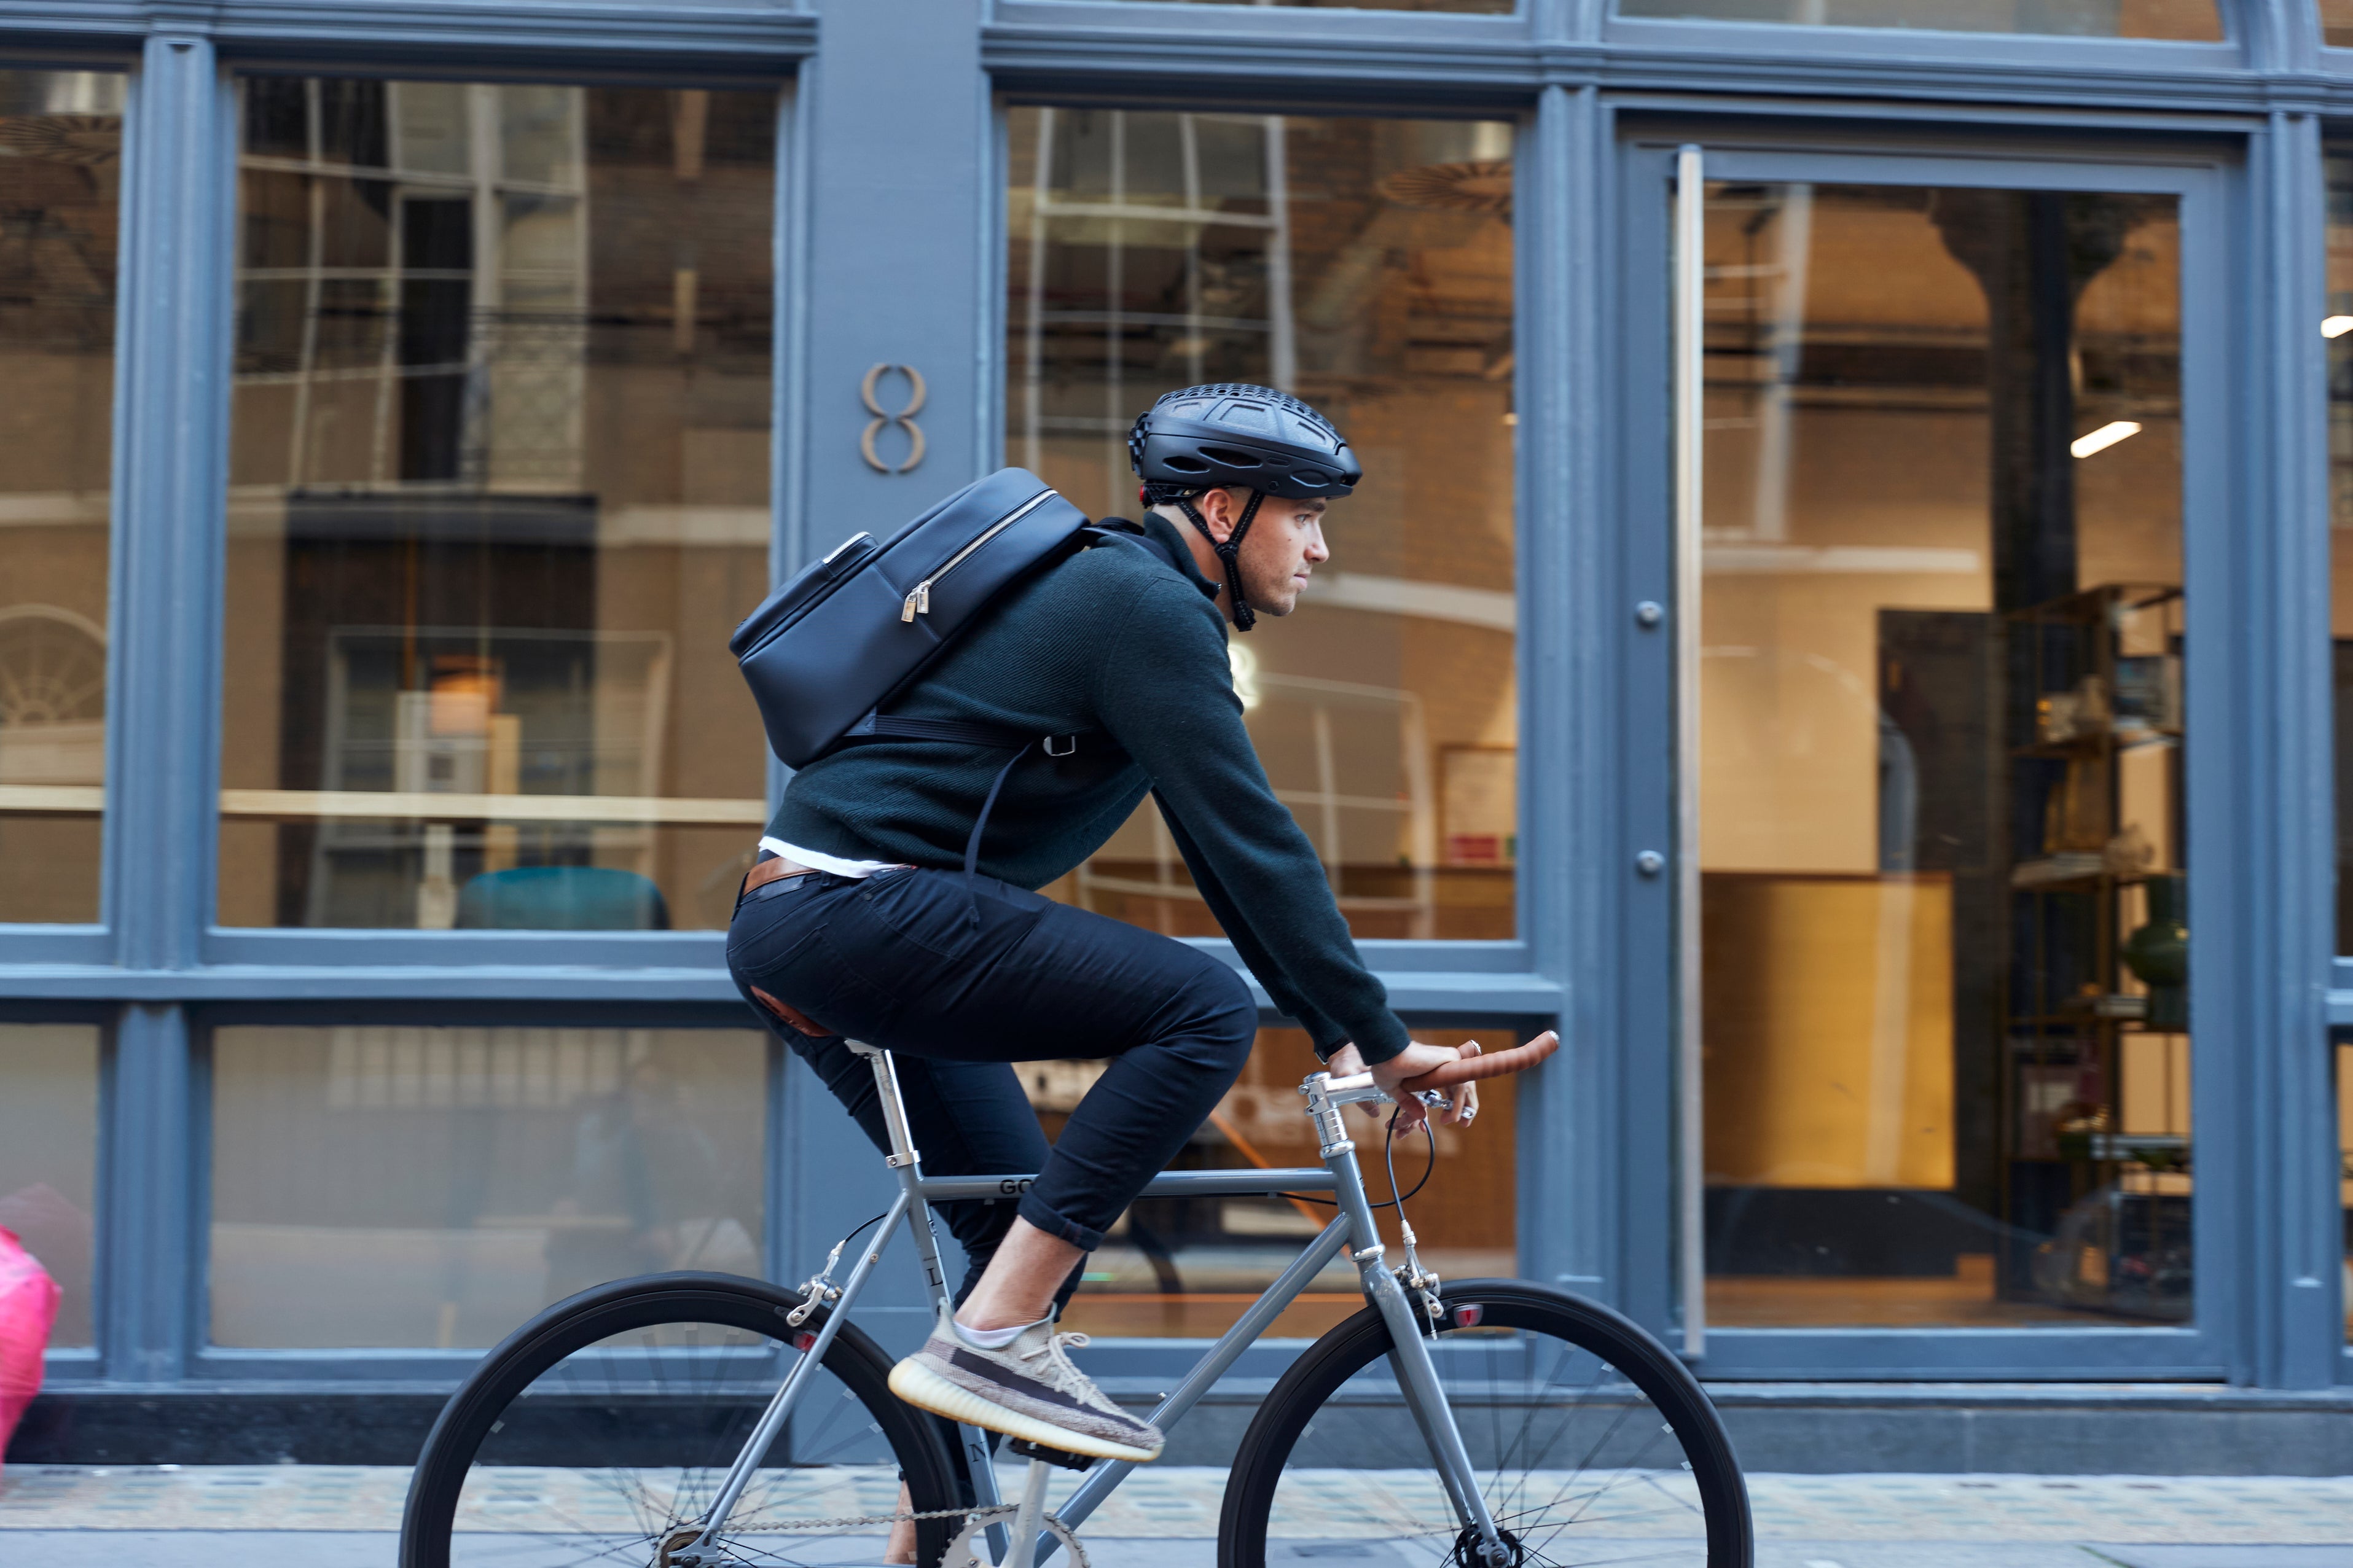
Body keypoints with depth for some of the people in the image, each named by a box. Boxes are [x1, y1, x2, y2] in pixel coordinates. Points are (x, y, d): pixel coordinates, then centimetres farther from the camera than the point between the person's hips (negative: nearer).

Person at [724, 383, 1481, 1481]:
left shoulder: (1130, 596, 21)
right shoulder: (1147, 606, -11)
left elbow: (1227, 850, 23)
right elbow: (1252, 842, -15)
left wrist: (1337, 1036, 19)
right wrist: (1384, 1040, -10)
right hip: (861, 908, -11)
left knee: (1030, 1231, 15)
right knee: (1205, 1010, -17)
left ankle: (932, 1541, 21)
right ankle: (991, 1338, -16)